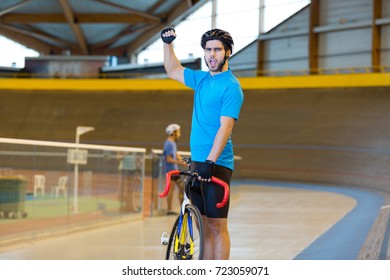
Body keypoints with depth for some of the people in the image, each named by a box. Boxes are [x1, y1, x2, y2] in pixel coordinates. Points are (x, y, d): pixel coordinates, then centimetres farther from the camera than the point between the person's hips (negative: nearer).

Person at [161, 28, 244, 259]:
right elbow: (173, 71, 31)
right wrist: (167, 43, 18)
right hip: (197, 161, 8)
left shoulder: (231, 87, -10)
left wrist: (211, 161, -27)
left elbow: (226, 127, -19)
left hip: (217, 164, -8)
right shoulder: (202, 79, 14)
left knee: (217, 225, -6)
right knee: (205, 225, 9)